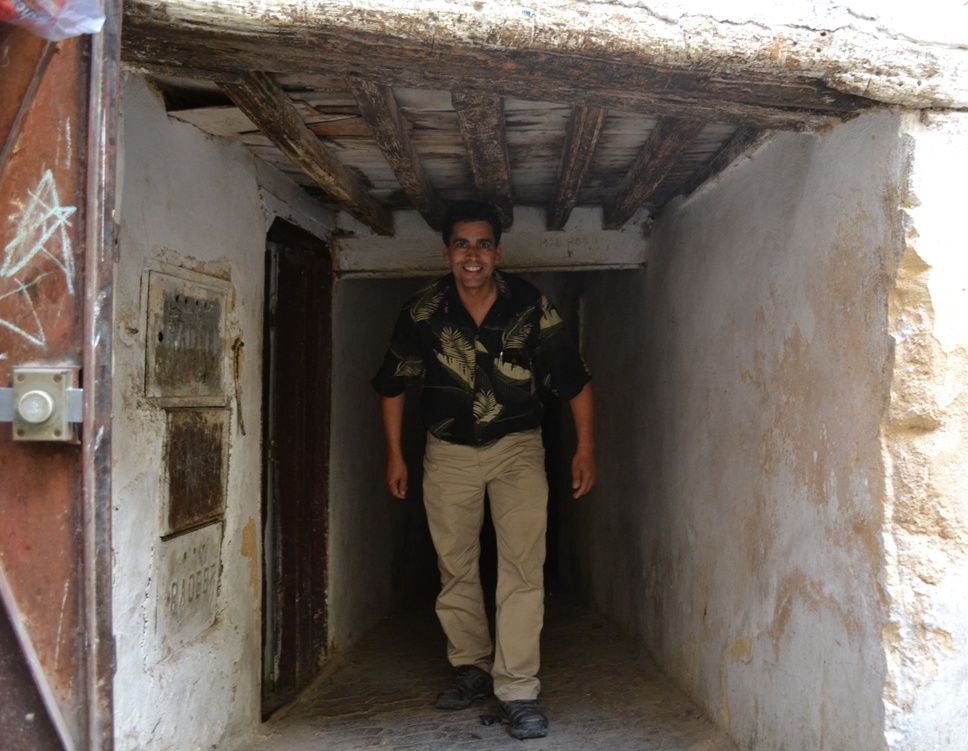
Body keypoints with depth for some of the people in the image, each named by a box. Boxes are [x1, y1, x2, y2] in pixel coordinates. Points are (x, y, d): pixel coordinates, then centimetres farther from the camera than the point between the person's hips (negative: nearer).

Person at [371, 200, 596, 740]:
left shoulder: (532, 305, -13)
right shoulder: (424, 311, -10)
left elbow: (575, 378, -4)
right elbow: (394, 385, 4)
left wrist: (586, 447, -8)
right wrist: (395, 454, 4)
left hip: (517, 447, -2)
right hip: (449, 452, 2)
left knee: (523, 567, -12)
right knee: (456, 569, 10)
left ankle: (518, 690, -7)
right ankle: (473, 669, 28)